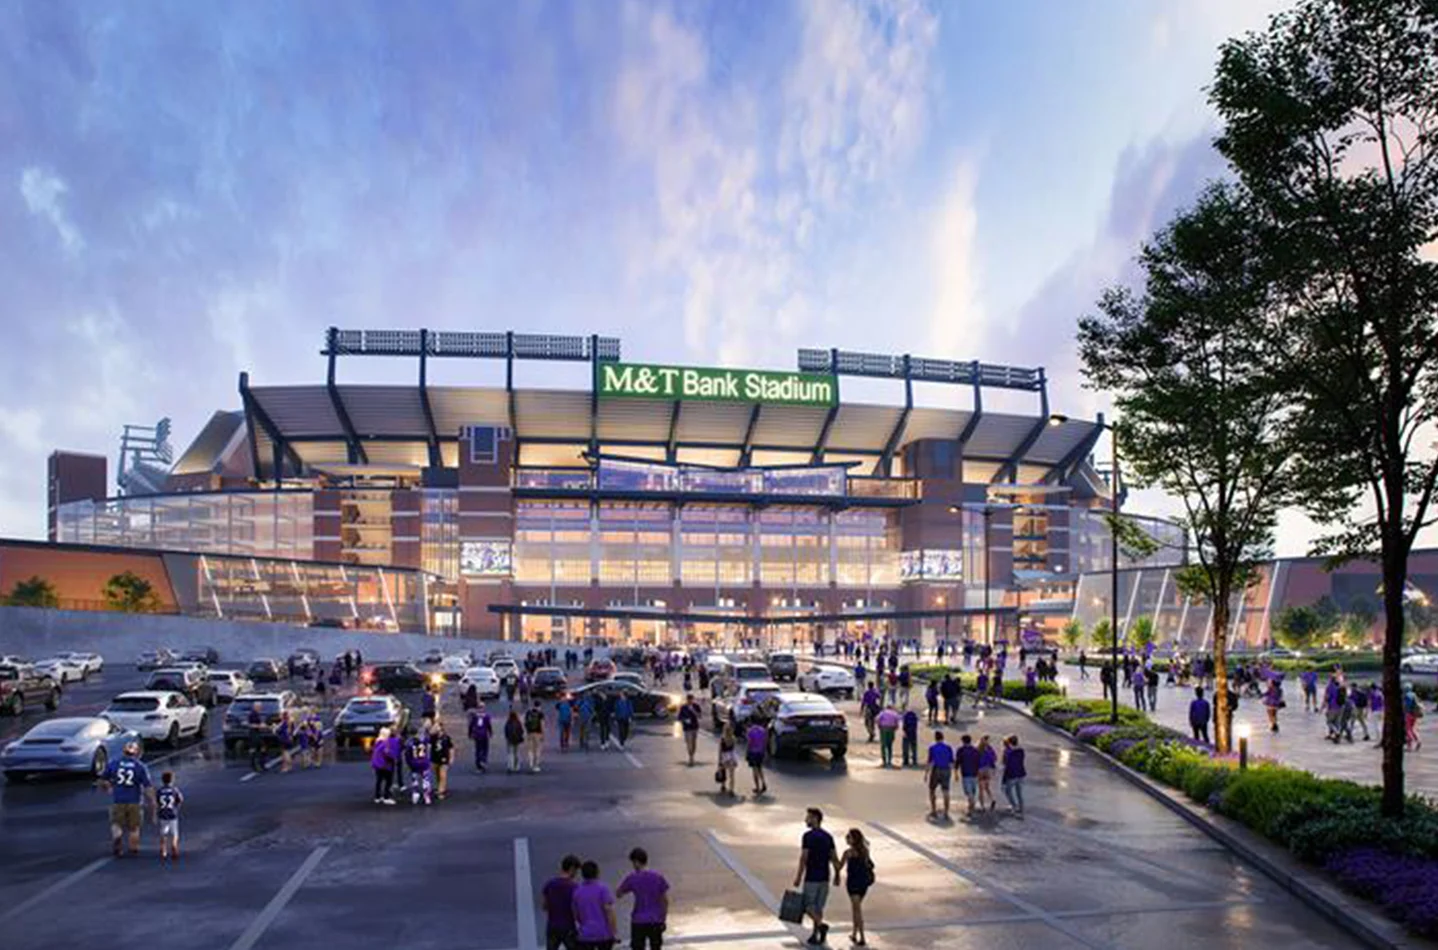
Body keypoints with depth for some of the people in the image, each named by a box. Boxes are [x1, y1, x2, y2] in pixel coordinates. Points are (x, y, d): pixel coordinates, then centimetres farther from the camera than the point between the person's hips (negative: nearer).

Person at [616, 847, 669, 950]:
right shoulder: (658, 876, -3)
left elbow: (618, 894, 0)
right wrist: (664, 917, 9)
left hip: (639, 922, -3)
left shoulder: (632, 878, -10)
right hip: (656, 922, 3)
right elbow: (665, 900, -1)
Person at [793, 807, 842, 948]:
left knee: (808, 905, 5)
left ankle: (820, 925, -16)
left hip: (811, 878, -6)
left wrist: (798, 877, -10)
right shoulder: (828, 836, 6)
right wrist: (837, 874, 15)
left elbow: (803, 858, -15)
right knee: (818, 906, 13)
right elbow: (834, 858, 7)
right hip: (824, 878, 6)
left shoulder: (808, 836, -13)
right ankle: (815, 935, 13)